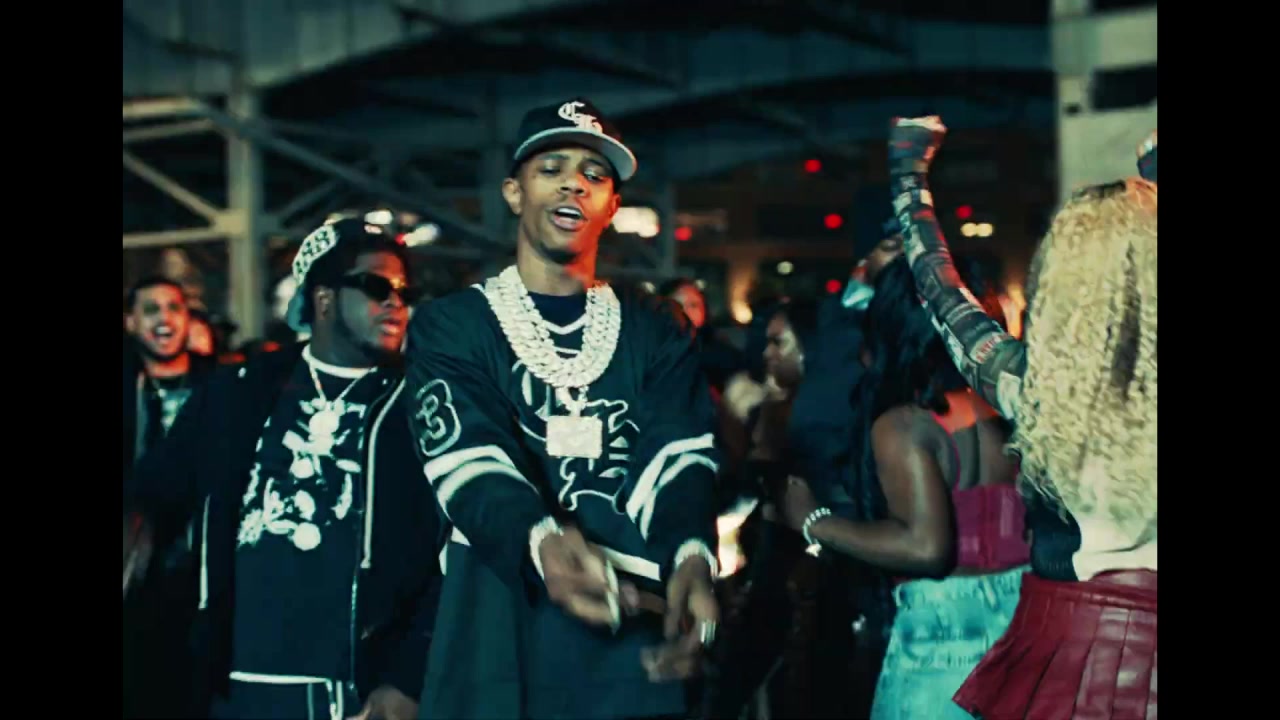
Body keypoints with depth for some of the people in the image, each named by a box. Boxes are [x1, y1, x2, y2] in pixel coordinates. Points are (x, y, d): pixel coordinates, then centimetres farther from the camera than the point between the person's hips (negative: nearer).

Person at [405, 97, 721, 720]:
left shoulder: (657, 330, 11)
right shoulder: (450, 326, 3)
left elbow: (680, 457, -4)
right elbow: (467, 460, -12)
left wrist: (691, 555, -26)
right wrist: (540, 542, -34)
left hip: (634, 654, 2)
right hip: (495, 653, -2)